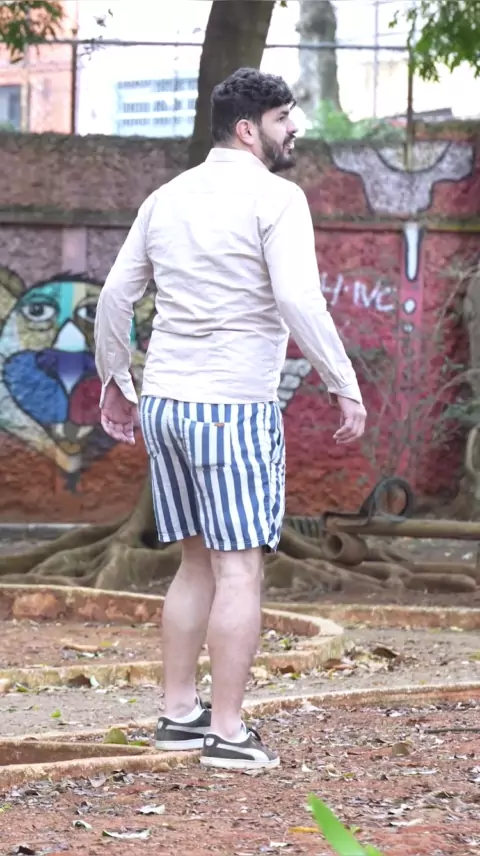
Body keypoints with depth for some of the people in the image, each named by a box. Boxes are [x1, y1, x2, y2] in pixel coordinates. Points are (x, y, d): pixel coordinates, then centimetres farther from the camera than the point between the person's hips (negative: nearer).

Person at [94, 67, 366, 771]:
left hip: (166, 402, 7)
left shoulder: (168, 198, 12)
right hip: (234, 406, -7)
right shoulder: (275, 198, -9)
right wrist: (345, 386, -14)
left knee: (197, 565, 16)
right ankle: (226, 733, -5)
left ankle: (179, 713, 18)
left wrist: (115, 380, 26)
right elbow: (298, 300, -20)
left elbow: (115, 298, 14)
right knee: (239, 569, -4)